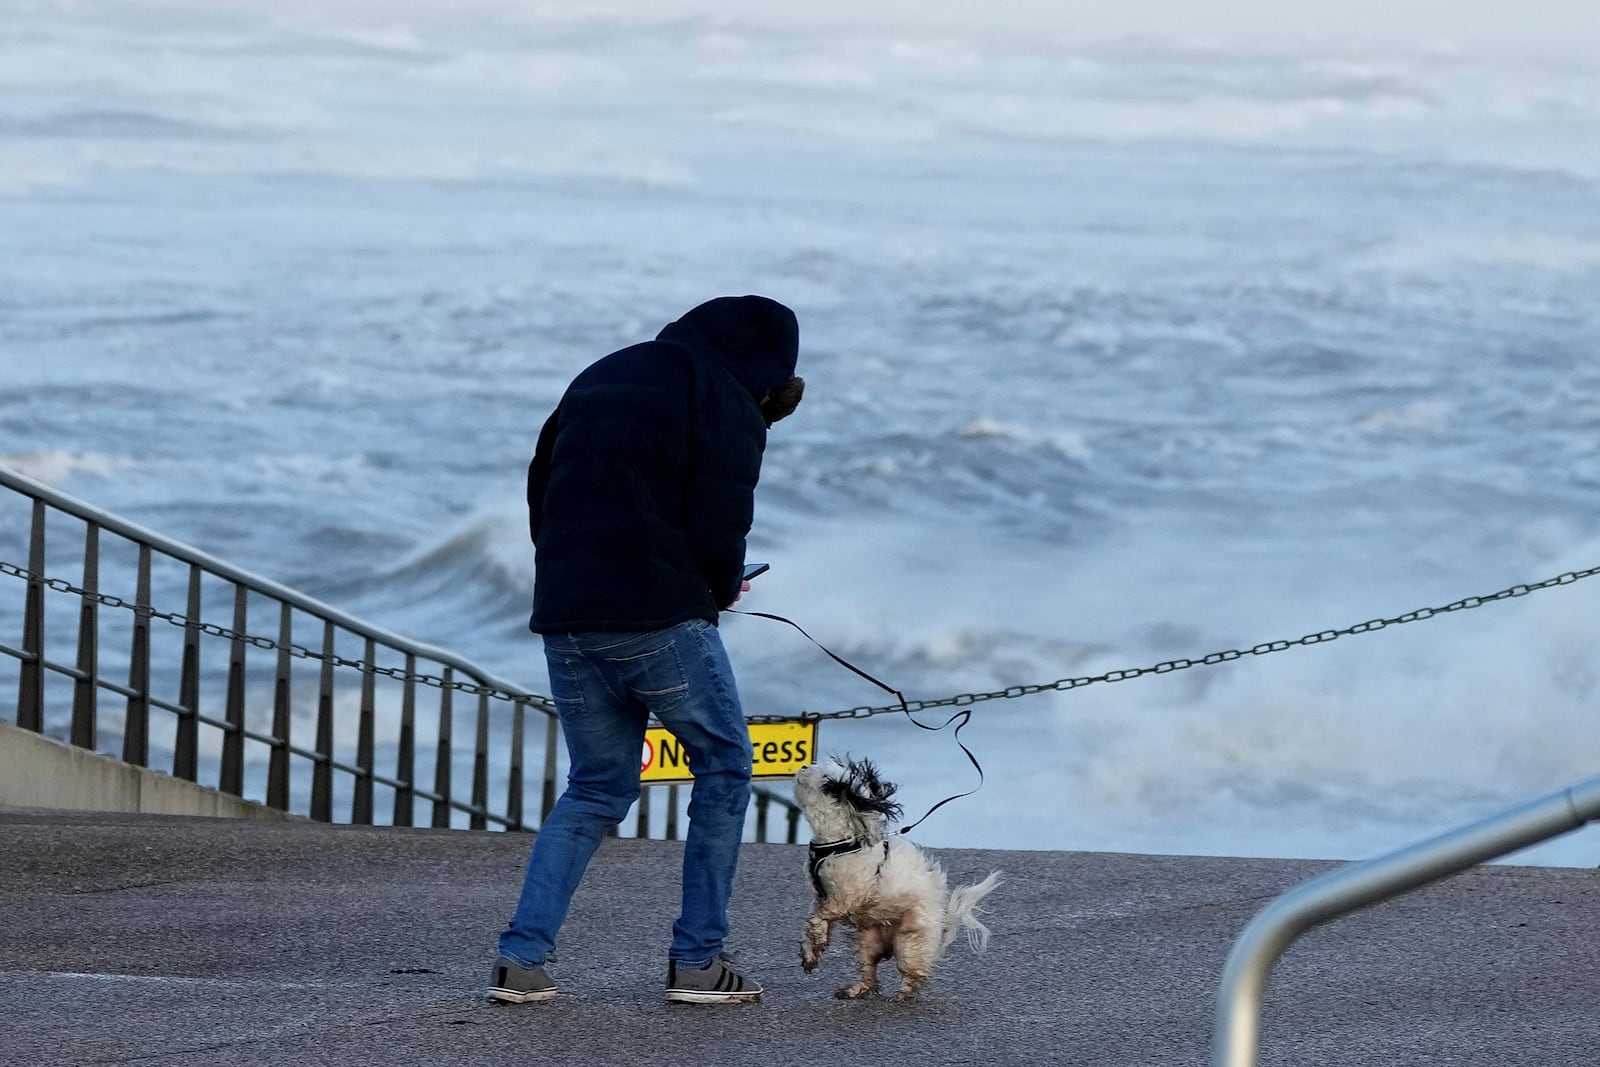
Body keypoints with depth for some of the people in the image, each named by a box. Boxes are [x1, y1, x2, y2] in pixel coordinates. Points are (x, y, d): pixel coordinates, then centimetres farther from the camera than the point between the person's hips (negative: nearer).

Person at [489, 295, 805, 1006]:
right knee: (723, 767, 11)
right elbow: (718, 527, -12)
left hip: (564, 620, 6)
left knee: (596, 787, 17)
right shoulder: (726, 401, -3)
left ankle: (522, 959, 4)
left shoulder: (599, 379, 20)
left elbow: (539, 495, 20)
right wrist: (723, 589, 7)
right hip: (659, 621, -6)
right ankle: (698, 960, 8)